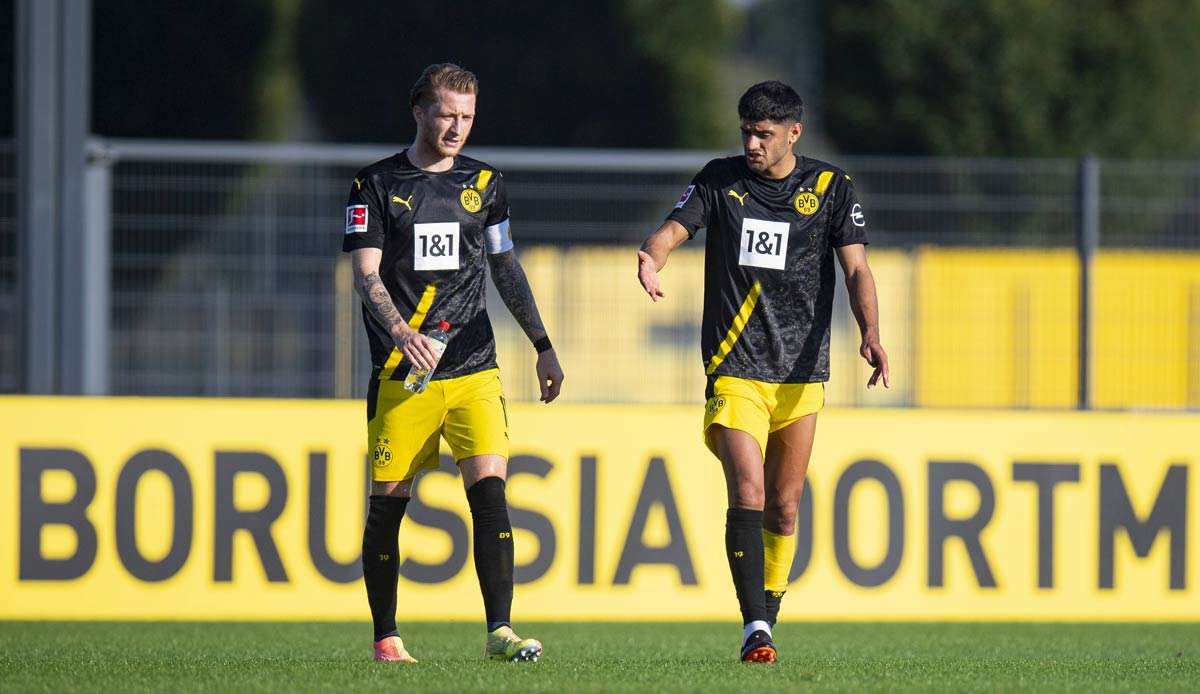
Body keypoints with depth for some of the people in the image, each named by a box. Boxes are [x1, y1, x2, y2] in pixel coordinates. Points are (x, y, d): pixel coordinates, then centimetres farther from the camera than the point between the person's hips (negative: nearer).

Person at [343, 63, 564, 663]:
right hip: (400, 371, -2)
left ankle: (499, 631, -13)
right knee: (388, 501, 1)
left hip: (474, 370, 2)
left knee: (489, 489, -12)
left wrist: (543, 346, 19)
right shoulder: (377, 184, 0)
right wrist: (400, 330, -25)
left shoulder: (484, 183, 12)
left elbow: (506, 269, 21)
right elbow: (365, 274, -8)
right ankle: (385, 637, 14)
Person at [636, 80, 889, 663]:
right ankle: (755, 630, -20)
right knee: (748, 494, -17)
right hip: (735, 370, -2)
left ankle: (767, 621, 24)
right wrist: (652, 259, -32)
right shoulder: (720, 180, 4)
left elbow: (856, 268, -1)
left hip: (802, 375, 2)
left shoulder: (830, 187, 4)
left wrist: (870, 335, -18)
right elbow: (673, 229, -7)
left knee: (784, 510, 7)